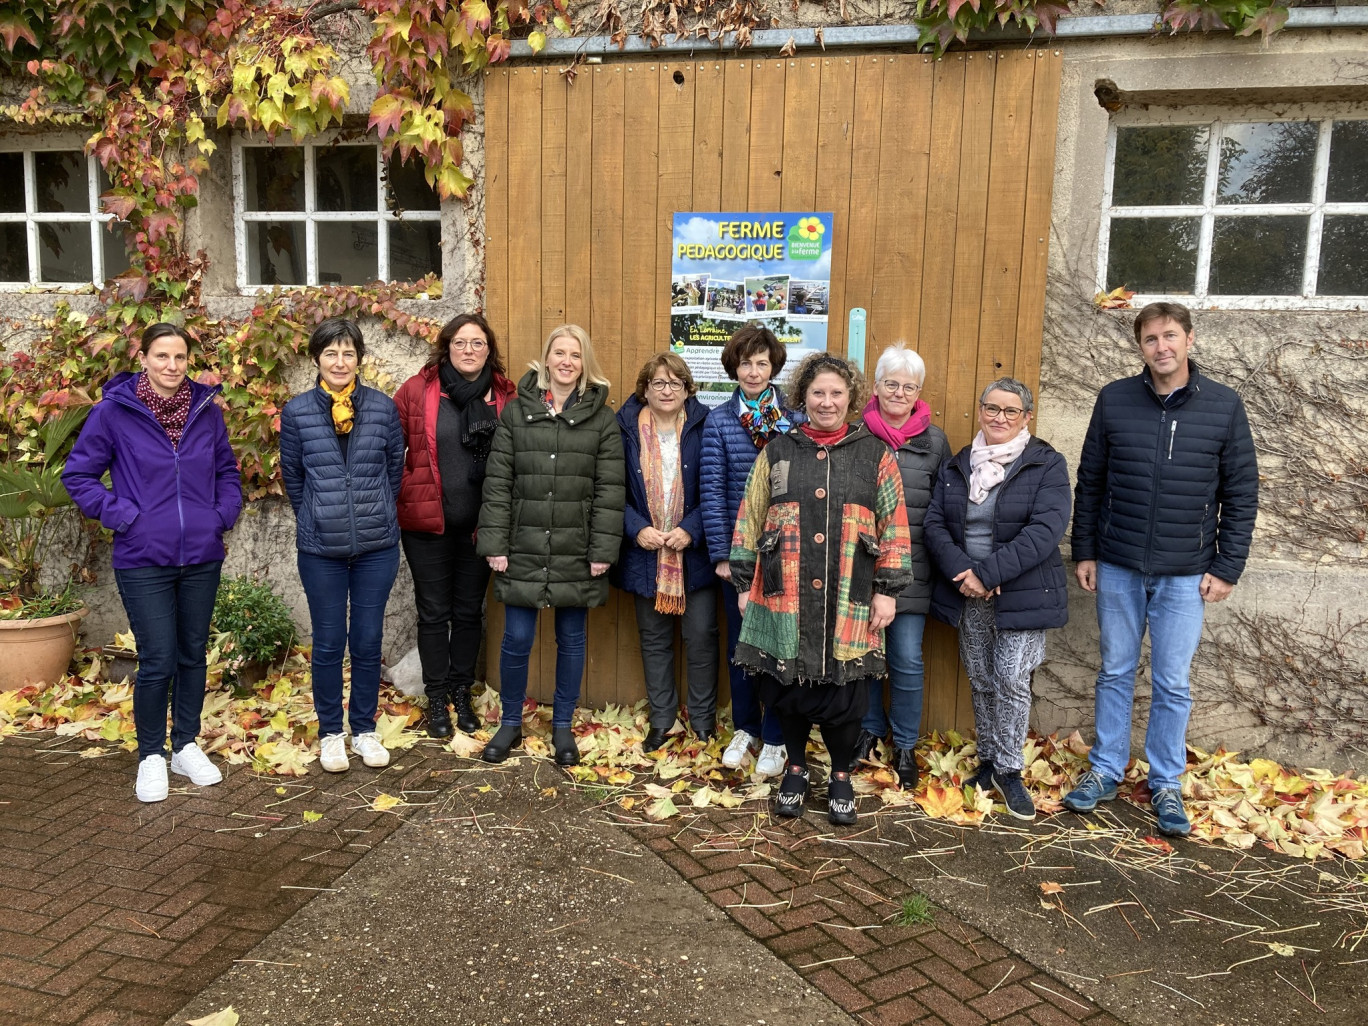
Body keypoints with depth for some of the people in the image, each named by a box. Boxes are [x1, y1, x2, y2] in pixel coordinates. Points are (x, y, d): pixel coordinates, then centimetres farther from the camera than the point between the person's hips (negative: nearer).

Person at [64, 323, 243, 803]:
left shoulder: (207, 410, 3)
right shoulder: (113, 411, -6)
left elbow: (227, 472, 15)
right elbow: (78, 474, 0)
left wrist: (223, 515, 1)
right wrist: (121, 515, -9)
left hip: (202, 558, 3)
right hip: (143, 561, -3)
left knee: (193, 654, 13)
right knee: (158, 661, -3)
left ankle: (186, 746, 29)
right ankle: (151, 755, 19)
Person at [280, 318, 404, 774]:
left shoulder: (383, 407, 0)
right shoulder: (296, 411, -2)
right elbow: (292, 477, 8)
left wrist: (376, 515, 11)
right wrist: (317, 520, 11)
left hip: (377, 545, 1)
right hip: (320, 548, -1)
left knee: (368, 641, 9)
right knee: (328, 643, 8)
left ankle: (365, 730, 25)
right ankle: (330, 733, 24)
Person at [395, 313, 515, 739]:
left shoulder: (505, 396, 0)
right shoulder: (416, 390, -5)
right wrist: (395, 497, -3)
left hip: (479, 525, 2)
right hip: (428, 522, -1)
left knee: (469, 611, 13)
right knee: (434, 613, 9)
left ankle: (461, 692, 30)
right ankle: (436, 698, 24)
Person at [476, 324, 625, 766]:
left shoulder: (602, 418, 1)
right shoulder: (516, 411, 3)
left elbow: (609, 490, -2)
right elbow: (497, 482, 1)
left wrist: (603, 549, -8)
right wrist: (495, 543, -5)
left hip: (576, 552, 0)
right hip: (523, 548, 0)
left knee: (571, 639, 10)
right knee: (516, 639, 4)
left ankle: (562, 725, 28)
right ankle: (511, 722, 26)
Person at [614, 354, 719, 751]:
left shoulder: (704, 427, -4)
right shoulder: (626, 428, -1)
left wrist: (691, 529, -16)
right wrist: (637, 529, -13)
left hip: (694, 551, -1)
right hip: (645, 553, 2)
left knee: (701, 635, 2)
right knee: (654, 638, 12)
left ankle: (703, 718, 20)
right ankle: (661, 718, 27)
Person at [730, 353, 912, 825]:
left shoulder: (875, 455, 4)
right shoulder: (777, 452, 7)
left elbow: (894, 528, 4)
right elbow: (749, 521, 9)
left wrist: (888, 590, -1)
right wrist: (745, 583, 7)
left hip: (850, 604, -1)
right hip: (785, 601, 1)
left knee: (844, 694, 4)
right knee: (787, 688, 9)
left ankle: (841, 776, 27)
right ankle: (795, 769, 31)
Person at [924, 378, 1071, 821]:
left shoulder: (1047, 466, -5)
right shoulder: (955, 466, 9)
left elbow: (1045, 529, -16)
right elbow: (935, 523, 1)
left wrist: (989, 573, -21)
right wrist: (961, 572, -16)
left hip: (1021, 594, -4)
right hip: (967, 595, 4)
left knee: (1012, 680, -6)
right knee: (981, 681, 11)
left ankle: (1009, 770, 9)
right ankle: (988, 762, 26)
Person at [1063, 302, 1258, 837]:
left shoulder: (1224, 406, -3)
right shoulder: (1114, 399, -1)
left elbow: (1242, 493, 1)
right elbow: (1090, 481, 5)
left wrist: (1227, 568, -3)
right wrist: (1084, 552, 3)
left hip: (1185, 574, -1)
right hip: (1118, 569, 1)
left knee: (1173, 685, 7)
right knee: (1116, 674, 12)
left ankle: (1166, 784, 23)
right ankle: (1105, 772, 25)